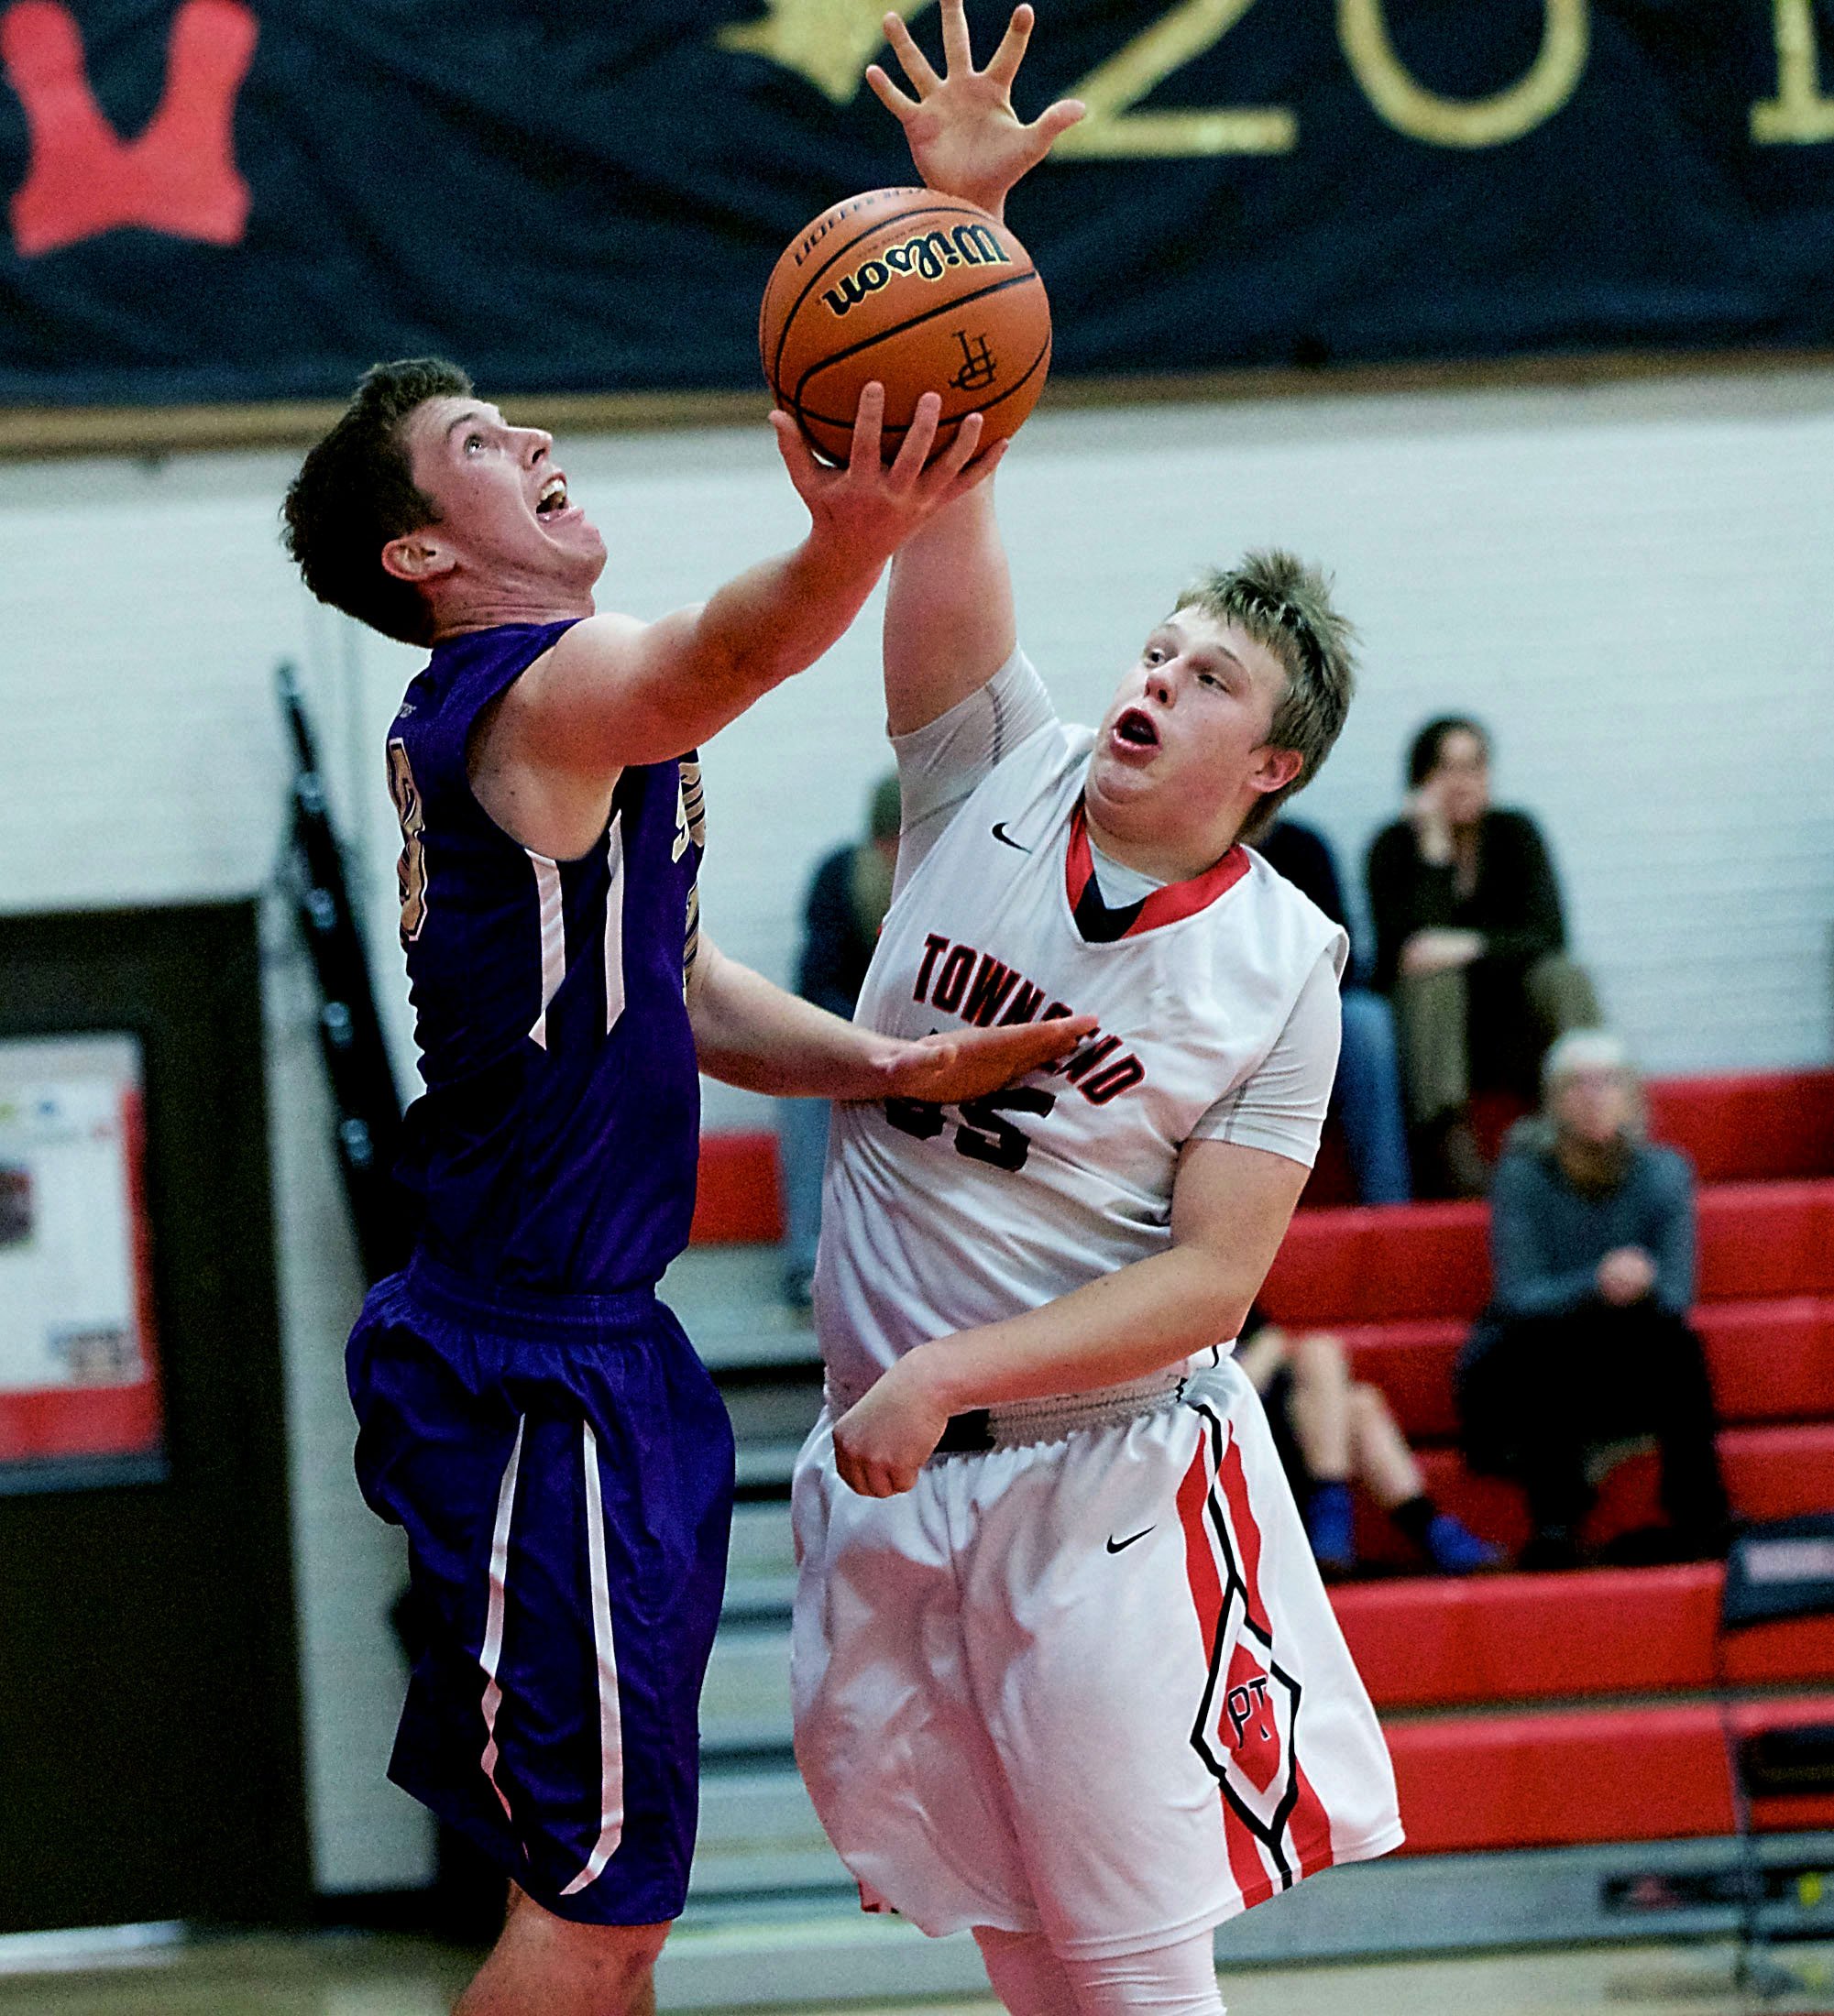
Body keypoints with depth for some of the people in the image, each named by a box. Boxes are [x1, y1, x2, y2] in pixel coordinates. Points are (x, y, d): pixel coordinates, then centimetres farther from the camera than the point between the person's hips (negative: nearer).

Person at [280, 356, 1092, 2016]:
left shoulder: (522, 706, 16)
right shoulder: (548, 692, -16)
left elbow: (680, 993, 21)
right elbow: (733, 651, -40)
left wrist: (888, 1066, 3)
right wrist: (845, 553, -61)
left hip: (606, 1347, 11)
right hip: (541, 1369, -11)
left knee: (606, 1876, 18)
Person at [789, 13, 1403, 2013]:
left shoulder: (1279, 966, -7)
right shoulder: (1003, 781, -1)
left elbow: (1208, 1279, -12)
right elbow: (939, 499, -12)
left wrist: (957, 1370, -21)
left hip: (1105, 1474, -4)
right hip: (890, 1467, 4)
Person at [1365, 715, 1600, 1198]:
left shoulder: (1514, 832, 5)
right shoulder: (1395, 846, -2)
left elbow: (1548, 933, -8)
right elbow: (1409, 946, -18)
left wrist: (1472, 947, -25)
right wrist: (1433, 848, -20)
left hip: (1511, 1035, 2)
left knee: (1564, 976, -26)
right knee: (1433, 977, -32)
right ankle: (1448, 1149, -45)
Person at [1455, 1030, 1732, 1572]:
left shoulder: (1663, 1172, -2)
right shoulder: (1524, 1175, -9)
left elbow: (1677, 1299, -9)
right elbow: (1519, 1297, -17)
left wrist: (1644, 1285, -34)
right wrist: (1595, 1287, -36)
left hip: (1625, 1383, 2)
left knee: (1675, 1343, -28)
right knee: (1554, 1344, -35)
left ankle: (1701, 1521, -25)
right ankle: (1555, 1526, -35)